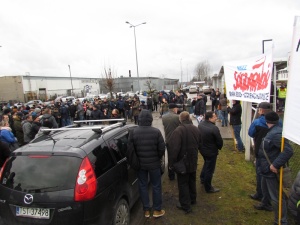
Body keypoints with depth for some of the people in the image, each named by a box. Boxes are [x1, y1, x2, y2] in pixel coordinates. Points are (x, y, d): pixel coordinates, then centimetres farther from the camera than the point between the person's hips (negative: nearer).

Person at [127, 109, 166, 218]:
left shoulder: (133, 132, -11)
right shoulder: (156, 131, -15)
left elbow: (130, 149, -6)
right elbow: (162, 149, -10)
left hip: (139, 163, 2)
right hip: (154, 163, -1)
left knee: (143, 186, 15)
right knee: (156, 186, 13)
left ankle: (146, 210, 26)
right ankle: (157, 210, 24)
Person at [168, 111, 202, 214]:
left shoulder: (178, 131, -24)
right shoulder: (196, 129, 0)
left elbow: (174, 149, -26)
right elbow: (200, 145, 10)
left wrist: (171, 163, -17)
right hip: (193, 162, 7)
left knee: (183, 183, 7)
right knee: (192, 181, 23)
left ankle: (185, 205, 16)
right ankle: (192, 199, 41)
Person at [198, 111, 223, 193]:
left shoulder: (200, 125, -6)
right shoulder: (214, 128, -28)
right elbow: (219, 141, -18)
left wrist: (202, 145, 15)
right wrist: (219, 147, 2)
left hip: (202, 149, 8)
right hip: (211, 151, -7)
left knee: (206, 163, 31)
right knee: (209, 169, 8)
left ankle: (202, 179, 46)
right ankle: (208, 188, 24)